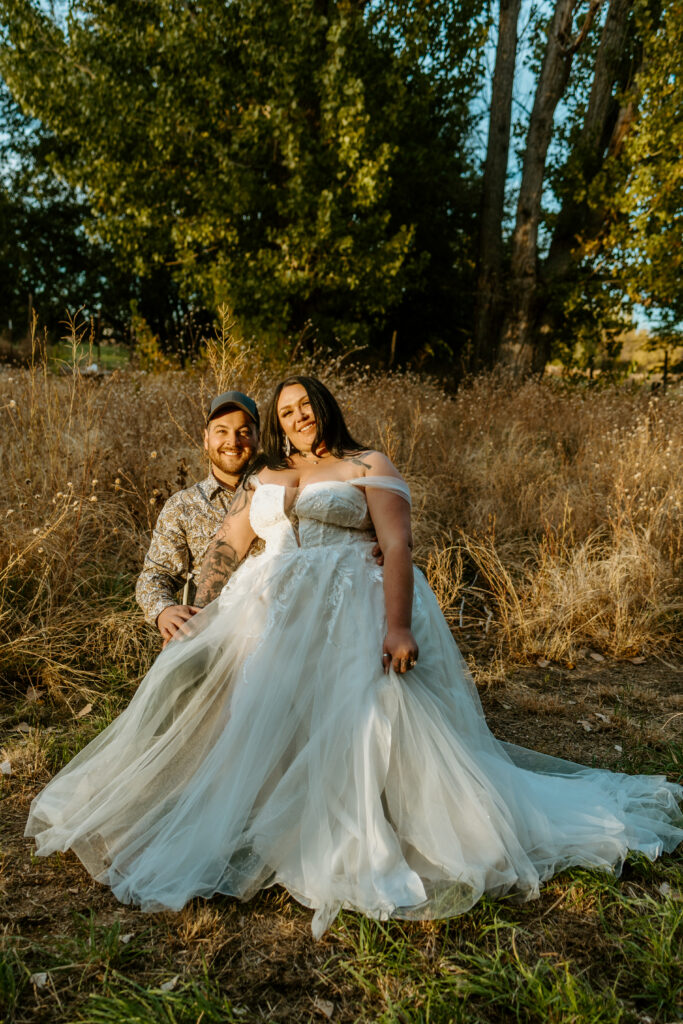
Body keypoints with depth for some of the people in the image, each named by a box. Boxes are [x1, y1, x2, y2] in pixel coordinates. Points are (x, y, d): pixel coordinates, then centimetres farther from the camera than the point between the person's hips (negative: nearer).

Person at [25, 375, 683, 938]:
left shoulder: (368, 467, 5)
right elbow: (225, 547, 17)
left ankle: (376, 852, -12)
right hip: (266, 611, 5)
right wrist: (204, 612, 3)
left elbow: (397, 546, -7)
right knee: (191, 676, -7)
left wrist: (397, 625, -21)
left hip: (349, 610, -5)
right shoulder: (263, 478, 21)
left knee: (369, 705, -25)